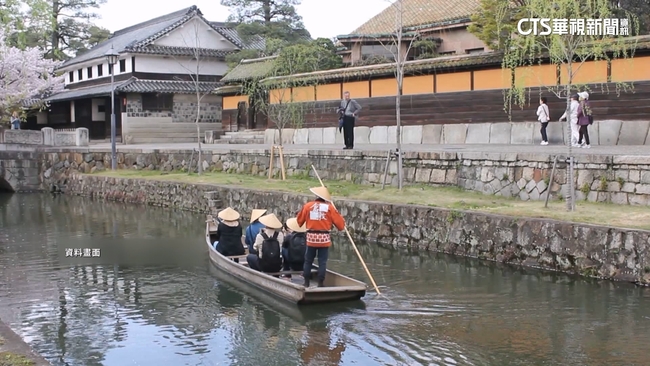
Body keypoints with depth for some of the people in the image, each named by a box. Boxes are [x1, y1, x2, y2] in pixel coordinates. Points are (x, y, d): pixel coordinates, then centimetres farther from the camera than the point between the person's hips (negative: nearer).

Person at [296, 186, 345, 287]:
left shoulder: (308, 205, 1)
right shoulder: (329, 207, -2)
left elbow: (299, 220, 10)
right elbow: (340, 223, -2)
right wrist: (342, 226, 19)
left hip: (311, 237, 1)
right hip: (324, 238, -1)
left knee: (308, 260, 13)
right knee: (322, 262, 4)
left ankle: (306, 283, 17)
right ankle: (320, 283, 6)